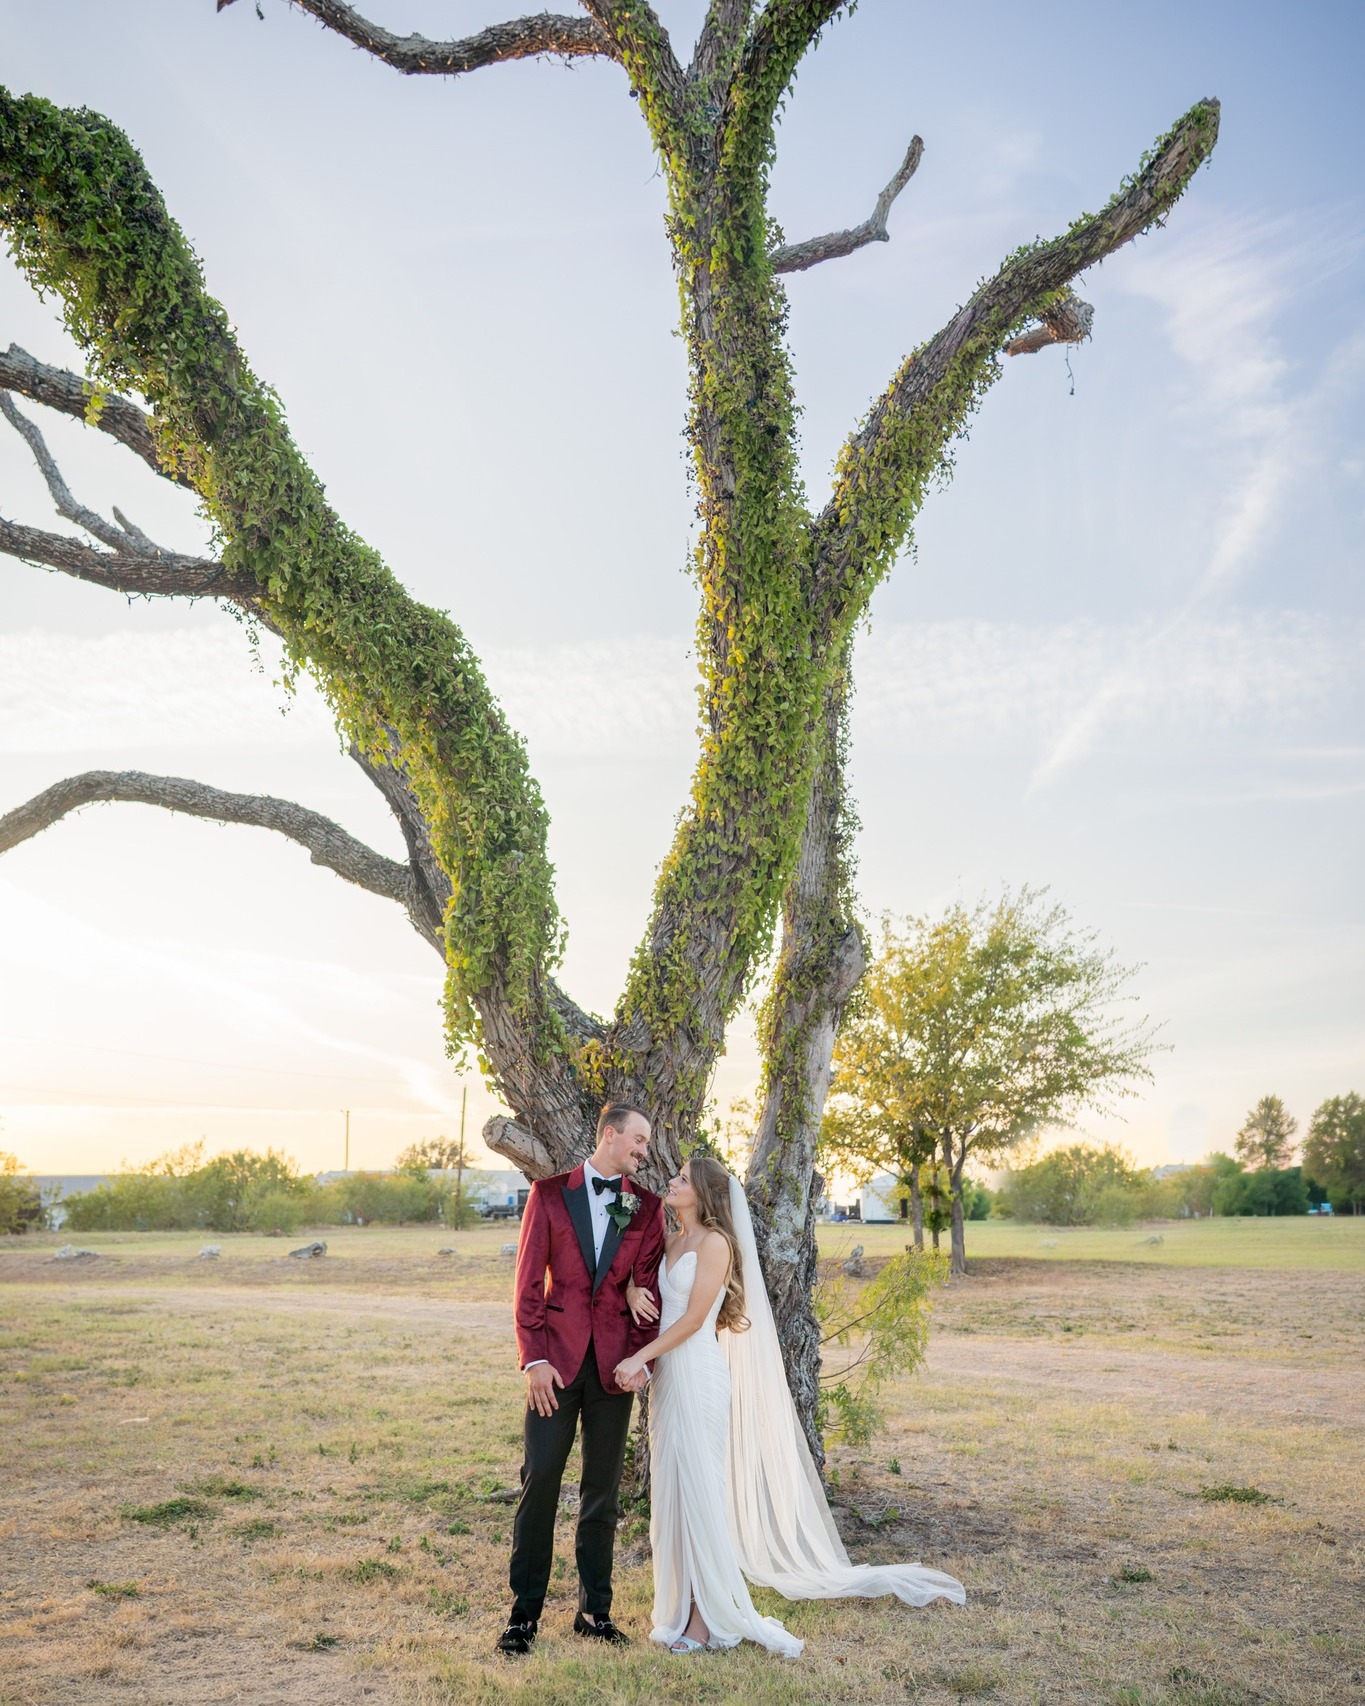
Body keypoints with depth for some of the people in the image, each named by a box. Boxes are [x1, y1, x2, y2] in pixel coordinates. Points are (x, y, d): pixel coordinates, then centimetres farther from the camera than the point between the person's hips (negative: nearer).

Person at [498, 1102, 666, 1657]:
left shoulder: (647, 1206, 7)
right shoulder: (550, 1192, 1)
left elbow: (650, 1289, 5)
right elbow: (528, 1280, -3)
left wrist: (642, 1359, -7)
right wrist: (533, 1358, -10)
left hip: (614, 1361, 2)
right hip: (557, 1356, -2)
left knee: (603, 1487, 9)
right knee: (539, 1481, -1)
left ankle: (594, 1610, 21)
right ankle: (524, 1613, 11)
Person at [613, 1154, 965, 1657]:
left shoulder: (714, 1242, -11)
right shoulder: (674, 1241, 12)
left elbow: (693, 1318, -15)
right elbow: (660, 1306, 16)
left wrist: (640, 1357, -16)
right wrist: (635, 1290, -5)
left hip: (698, 1376, -8)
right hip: (667, 1372, 8)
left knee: (699, 1490, -3)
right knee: (672, 1488, 10)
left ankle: (707, 1617, 5)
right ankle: (683, 1605, 19)